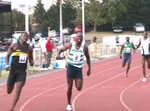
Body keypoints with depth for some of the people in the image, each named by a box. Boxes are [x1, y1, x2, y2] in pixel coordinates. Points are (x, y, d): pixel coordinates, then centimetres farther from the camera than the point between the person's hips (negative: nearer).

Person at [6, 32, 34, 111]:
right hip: (13, 70, -1)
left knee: (18, 90, -13)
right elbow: (7, 55, 5)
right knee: (9, 91, 5)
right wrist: (7, 65, -10)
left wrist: (31, 62, -5)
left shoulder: (29, 48, 6)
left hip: (22, 71, 1)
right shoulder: (14, 45, -2)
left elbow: (31, 58, 18)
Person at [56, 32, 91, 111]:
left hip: (79, 69, 1)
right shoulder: (71, 45, -6)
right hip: (71, 67, -1)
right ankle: (69, 104, 17)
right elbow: (61, 49, 2)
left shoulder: (84, 47, -3)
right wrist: (58, 54, -21)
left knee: (79, 88, -8)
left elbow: (88, 58, 10)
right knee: (69, 87, 1)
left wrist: (89, 68, 9)